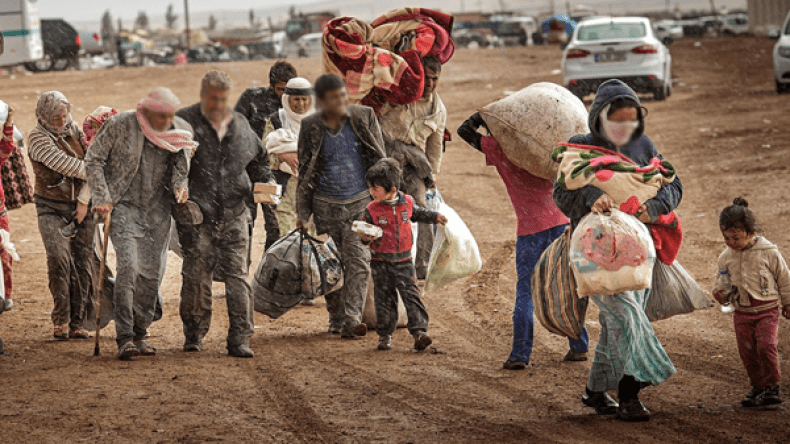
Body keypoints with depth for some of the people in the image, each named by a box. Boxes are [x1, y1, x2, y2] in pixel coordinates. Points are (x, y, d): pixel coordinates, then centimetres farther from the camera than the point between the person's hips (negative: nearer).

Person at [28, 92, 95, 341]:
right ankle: (61, 320, -11)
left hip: (80, 208, 4)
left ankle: (77, 323, 6)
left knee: (82, 264, -1)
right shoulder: (38, 138, -7)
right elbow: (63, 164, -18)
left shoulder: (76, 131, 6)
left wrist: (84, 199, -8)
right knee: (59, 259, -20)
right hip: (52, 209, -4)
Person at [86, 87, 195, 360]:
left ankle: (139, 334, 20)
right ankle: (124, 339, -14)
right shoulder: (120, 125, -12)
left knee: (152, 273, 5)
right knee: (128, 266, -17)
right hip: (124, 206, -4)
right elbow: (93, 159, -4)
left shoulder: (181, 130, 0)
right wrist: (101, 198, -10)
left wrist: (180, 185, -5)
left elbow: (182, 165, 16)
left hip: (158, 210, 4)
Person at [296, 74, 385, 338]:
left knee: (358, 261, -13)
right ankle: (336, 319, 19)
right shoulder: (310, 127, -2)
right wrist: (302, 212, 3)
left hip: (361, 203, -1)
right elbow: (304, 171, 6)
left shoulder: (364, 118, -2)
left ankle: (352, 320, -17)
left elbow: (379, 160, 5)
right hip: (326, 205, 1)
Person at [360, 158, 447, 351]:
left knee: (411, 295, -7)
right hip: (380, 261, -1)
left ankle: (419, 331, -10)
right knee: (384, 299, 5)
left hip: (403, 260, 1)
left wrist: (435, 217, 15)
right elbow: (367, 232, -1)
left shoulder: (407, 203, 0)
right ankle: (385, 335, 15)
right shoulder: (372, 210, -6)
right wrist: (365, 237, -22)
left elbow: (417, 214, 22)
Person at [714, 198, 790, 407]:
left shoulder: (768, 252, -9)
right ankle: (758, 386, 22)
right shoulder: (725, 258, 1)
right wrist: (722, 295, -8)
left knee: (766, 346, -18)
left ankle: (773, 386, -2)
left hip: (767, 310, -4)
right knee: (747, 353, 4)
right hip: (742, 313, 4)